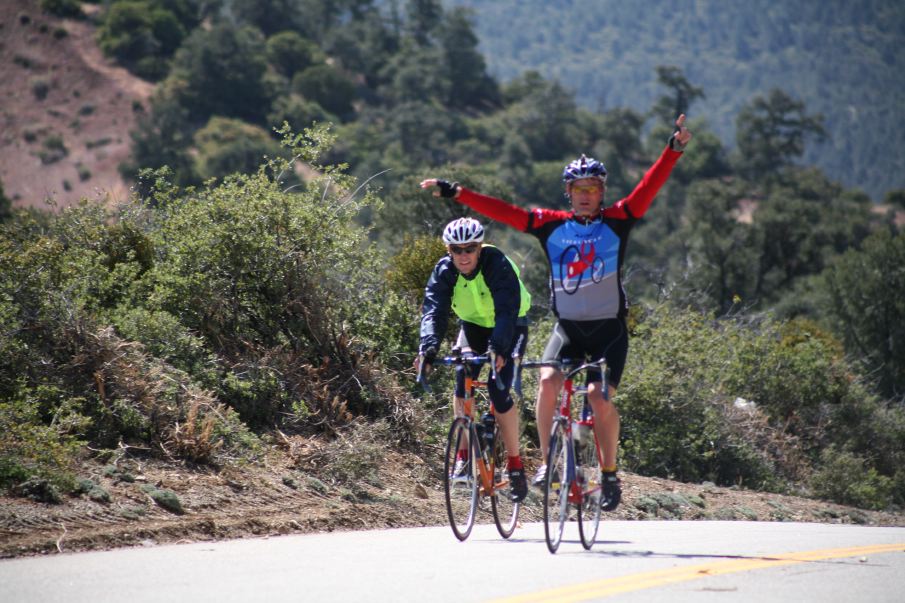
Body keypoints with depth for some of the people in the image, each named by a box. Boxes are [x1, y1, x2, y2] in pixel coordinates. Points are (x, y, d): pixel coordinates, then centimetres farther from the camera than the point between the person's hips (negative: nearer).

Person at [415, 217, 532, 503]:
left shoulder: (498, 265, -31)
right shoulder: (444, 271, -19)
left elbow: (507, 310, -41)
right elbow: (433, 310, -29)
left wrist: (497, 348, -56)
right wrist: (428, 347, -47)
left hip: (509, 328, -4)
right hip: (473, 326, 4)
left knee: (498, 390, -18)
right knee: (462, 377, -21)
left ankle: (515, 465, -5)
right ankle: (464, 455, -8)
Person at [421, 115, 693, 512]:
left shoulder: (616, 222, -1)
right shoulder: (551, 225, 3)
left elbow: (648, 190, -12)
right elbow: (504, 212, -1)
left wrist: (673, 150, -25)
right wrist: (457, 193, -7)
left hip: (609, 328, -2)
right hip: (567, 327, 2)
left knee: (599, 395, -15)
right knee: (548, 381, -21)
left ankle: (610, 474, 2)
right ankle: (547, 460, -6)